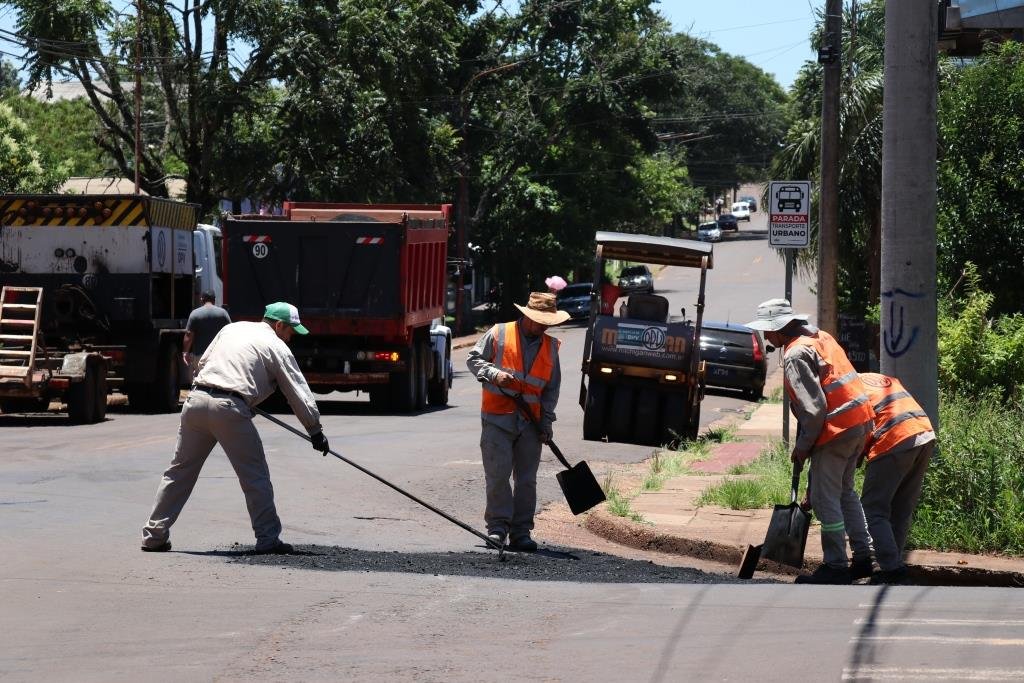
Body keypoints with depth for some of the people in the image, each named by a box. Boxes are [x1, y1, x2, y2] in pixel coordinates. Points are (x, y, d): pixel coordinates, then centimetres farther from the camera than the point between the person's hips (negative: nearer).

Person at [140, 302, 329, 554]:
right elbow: (298, 393, 10)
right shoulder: (276, 346, 8)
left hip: (196, 400, 6)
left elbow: (203, 362, 29)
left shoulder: (232, 328, 24)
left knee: (181, 469, 11)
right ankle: (268, 538, 4)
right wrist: (315, 430, 16)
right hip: (229, 409, -6)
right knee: (255, 474, 4)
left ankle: (154, 535, 12)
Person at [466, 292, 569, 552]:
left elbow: (552, 387, 15)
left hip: (530, 421, 3)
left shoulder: (550, 346, 11)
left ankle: (521, 532, 7)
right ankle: (498, 526, 1)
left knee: (527, 479, 3)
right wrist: (494, 374, -14)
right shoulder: (498, 334, 0)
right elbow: (474, 360, 5)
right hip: (497, 418, -3)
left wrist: (546, 421, 6)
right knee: (498, 475, -7)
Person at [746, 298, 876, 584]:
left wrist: (802, 447, -9)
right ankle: (863, 558, 22)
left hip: (836, 429, -10)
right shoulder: (820, 337, 14)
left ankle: (835, 566, 2)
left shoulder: (796, 354, -15)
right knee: (844, 492, 20)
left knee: (825, 498, -1)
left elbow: (813, 408, -21)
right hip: (860, 421, 10)